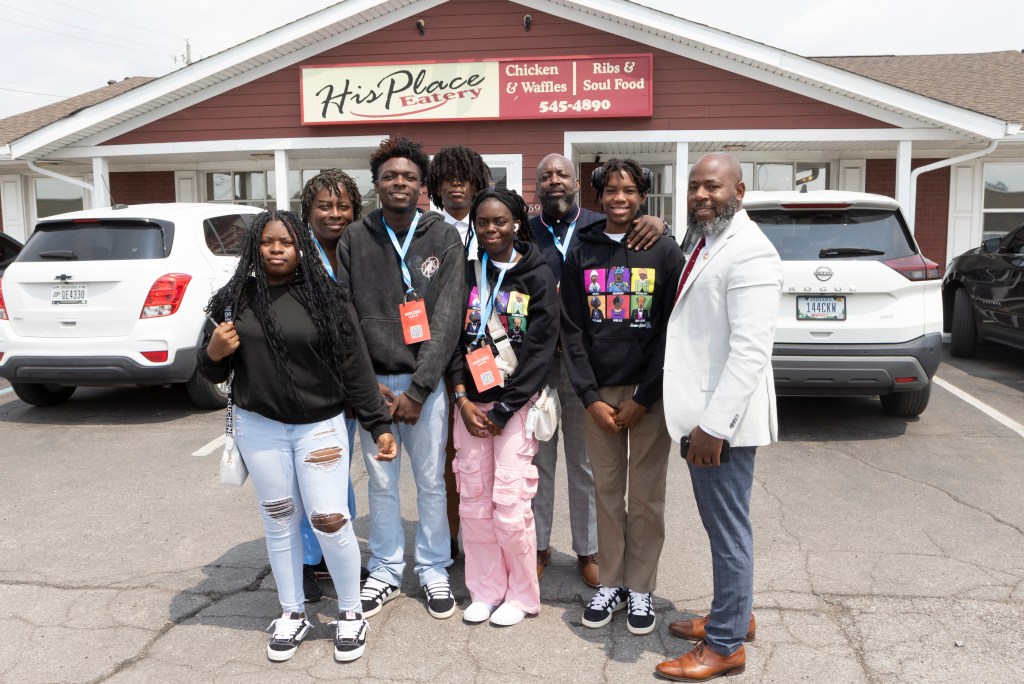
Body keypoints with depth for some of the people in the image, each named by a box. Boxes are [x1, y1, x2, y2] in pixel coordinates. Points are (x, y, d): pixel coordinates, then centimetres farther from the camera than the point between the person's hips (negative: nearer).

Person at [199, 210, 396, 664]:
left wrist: (379, 426, -8)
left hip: (320, 426, -2)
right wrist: (213, 353, -14)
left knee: (330, 521, -3)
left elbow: (355, 368, -5)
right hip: (259, 427, 3)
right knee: (279, 522, 12)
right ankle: (292, 615, 30)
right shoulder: (235, 299, 1)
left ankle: (350, 614, 19)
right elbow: (213, 373, 10)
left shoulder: (326, 299, -5)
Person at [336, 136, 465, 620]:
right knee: (380, 481, 11)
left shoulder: (444, 238, -2)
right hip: (371, 381, 1)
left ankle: (433, 569, 27)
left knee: (431, 481, 8)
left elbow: (448, 316, -8)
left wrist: (418, 387, -13)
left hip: (426, 381, -1)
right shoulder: (354, 239, 2)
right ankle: (386, 571, 28)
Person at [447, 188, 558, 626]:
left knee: (510, 503, -5)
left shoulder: (537, 275, -3)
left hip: (516, 404, -4)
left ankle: (521, 595, 15)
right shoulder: (465, 274, 7)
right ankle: (485, 591, 22)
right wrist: (463, 398, -5)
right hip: (470, 402, 4)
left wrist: (502, 410, -11)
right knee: (473, 501, 6)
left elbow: (540, 349, -9)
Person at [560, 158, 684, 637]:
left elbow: (672, 330, -5)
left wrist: (644, 398, -10)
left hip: (649, 392, -2)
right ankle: (610, 583, 23)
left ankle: (641, 588, 20)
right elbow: (571, 330, 3)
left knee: (646, 495, 5)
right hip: (598, 391, 2)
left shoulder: (665, 252, -1)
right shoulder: (580, 253, 5)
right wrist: (590, 397, -5)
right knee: (607, 490, 9)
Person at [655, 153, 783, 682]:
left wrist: (714, 425, -24)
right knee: (721, 525, 20)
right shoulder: (707, 246, 14)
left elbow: (750, 351, -23)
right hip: (702, 414, 10)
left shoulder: (748, 252, -17)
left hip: (722, 421, -10)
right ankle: (734, 616, 36)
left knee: (728, 530, 3)